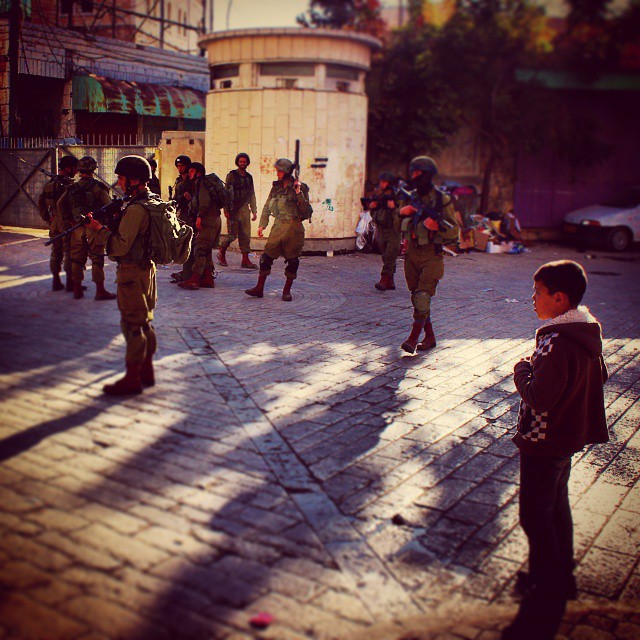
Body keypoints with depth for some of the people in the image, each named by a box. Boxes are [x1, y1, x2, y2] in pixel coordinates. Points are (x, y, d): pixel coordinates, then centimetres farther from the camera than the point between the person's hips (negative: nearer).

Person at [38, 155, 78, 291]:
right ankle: (70, 282, 2)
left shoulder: (50, 183, 10)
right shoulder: (68, 183, -15)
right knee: (69, 252, -1)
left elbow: (41, 202, 13)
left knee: (55, 252, 13)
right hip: (67, 222, -8)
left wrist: (47, 219, 16)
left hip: (54, 223, 8)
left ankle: (56, 281, 19)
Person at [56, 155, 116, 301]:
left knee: (77, 258, 12)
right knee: (97, 259, -1)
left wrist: (68, 221, 6)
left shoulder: (72, 188, 7)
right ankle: (100, 291, 0)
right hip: (94, 227, -4)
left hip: (77, 228, 5)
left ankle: (77, 289, 18)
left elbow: (60, 204, 1)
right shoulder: (98, 187, -7)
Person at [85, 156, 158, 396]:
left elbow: (120, 246, -23)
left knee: (132, 325, -3)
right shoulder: (153, 201, 10)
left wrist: (99, 228, -13)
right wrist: (115, 221, 8)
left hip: (132, 273, -10)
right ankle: (146, 371, 25)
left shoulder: (135, 209, -21)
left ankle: (132, 379, 4)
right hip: (147, 268, 10)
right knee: (145, 322, 16)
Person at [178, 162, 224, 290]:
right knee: (206, 251, 13)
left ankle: (194, 280, -17)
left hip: (208, 221, -10)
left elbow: (204, 201, -20)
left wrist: (199, 217, -23)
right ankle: (208, 278, 15)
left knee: (200, 250, -13)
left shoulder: (200, 182, -6)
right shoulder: (205, 182, 23)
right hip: (214, 220, 10)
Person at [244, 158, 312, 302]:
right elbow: (267, 207, 17)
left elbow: (307, 211, -9)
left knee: (292, 260, 1)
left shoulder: (300, 188, -2)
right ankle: (259, 288, 6)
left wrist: (299, 194, -19)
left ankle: (287, 290, 14)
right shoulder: (276, 188, 11)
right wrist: (262, 225, 9)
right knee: (266, 256, -1)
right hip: (278, 227, 4)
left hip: (293, 227, -4)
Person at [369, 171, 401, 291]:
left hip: (394, 231, -6)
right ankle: (390, 282, 16)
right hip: (382, 230, 6)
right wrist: (371, 207, 0)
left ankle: (384, 280, -17)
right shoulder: (377, 194, 12)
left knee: (390, 256, -13)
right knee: (386, 257, 9)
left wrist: (393, 207, -25)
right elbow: (374, 214, 21)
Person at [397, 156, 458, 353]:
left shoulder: (442, 200, -5)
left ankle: (413, 339, -14)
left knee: (423, 297, -15)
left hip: (431, 256, -6)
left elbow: (454, 231, -7)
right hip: (412, 254, 6)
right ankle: (429, 337, 22)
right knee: (416, 298, 10)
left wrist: (438, 226, -25)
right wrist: (402, 213, -4)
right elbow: (399, 227, 17)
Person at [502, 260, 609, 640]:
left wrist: (523, 371, -11)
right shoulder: (588, 331, 1)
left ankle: (547, 604, 10)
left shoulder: (557, 342, -29)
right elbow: (598, 377, 14)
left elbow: (539, 397, -30)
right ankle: (562, 577, 39)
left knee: (535, 516, 1)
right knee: (557, 506, 23)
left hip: (546, 442, -10)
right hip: (571, 435, 10)